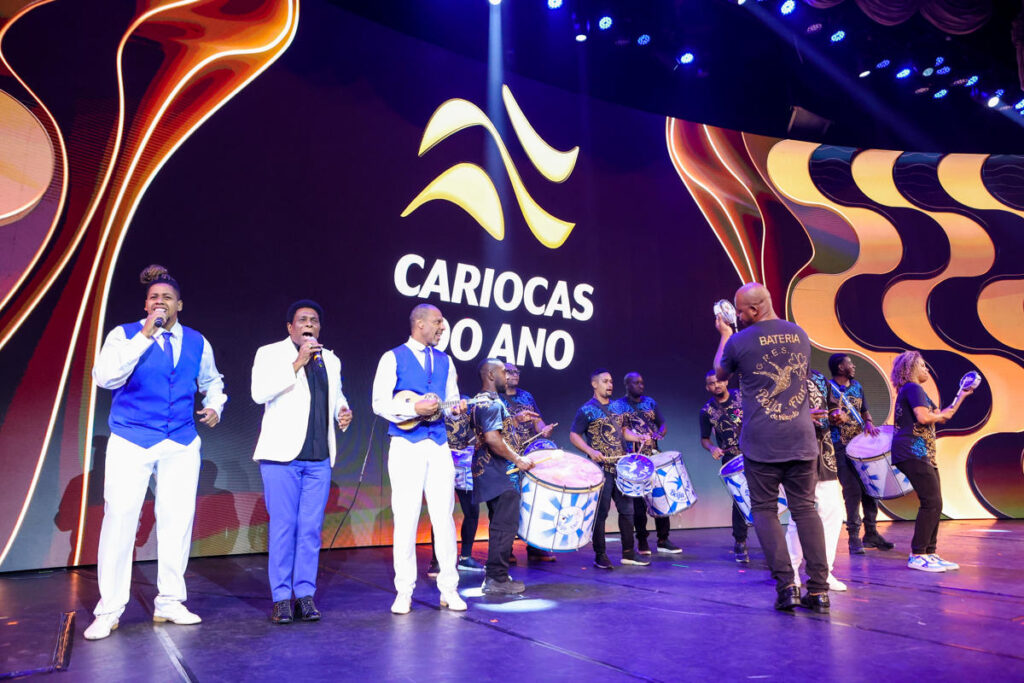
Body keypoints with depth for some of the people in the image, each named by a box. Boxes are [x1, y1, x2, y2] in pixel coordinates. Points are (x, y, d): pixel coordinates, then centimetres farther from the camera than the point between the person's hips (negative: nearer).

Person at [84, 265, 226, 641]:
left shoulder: (197, 342, 9)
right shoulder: (124, 335, 0)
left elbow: (212, 381, 25)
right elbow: (104, 377, -17)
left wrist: (215, 405, 6)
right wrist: (144, 337, -20)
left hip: (182, 444, 3)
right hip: (131, 441, -3)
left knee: (177, 519, 4)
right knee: (119, 518, -4)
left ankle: (169, 602, 18)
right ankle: (109, 610, 10)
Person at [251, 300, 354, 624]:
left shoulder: (330, 360, 16)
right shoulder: (270, 353, 2)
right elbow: (259, 393, -14)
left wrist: (343, 411, 7)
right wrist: (298, 363, -18)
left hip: (319, 457, 4)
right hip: (282, 454, -4)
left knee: (311, 528, 5)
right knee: (282, 526, -1)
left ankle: (305, 594, 14)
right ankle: (281, 597, 10)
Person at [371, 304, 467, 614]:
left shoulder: (445, 361, 15)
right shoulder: (393, 358, 0)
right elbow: (379, 403, -6)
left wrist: (456, 407, -6)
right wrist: (414, 408, -19)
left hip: (439, 445, 4)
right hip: (406, 446, -4)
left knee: (444, 516, 3)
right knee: (406, 518, -1)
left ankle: (449, 589, 11)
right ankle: (404, 592, 10)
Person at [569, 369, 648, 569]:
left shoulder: (618, 407, 13)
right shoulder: (586, 410, -6)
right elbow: (574, 435, -6)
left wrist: (639, 438, 4)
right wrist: (591, 451, -19)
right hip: (601, 468, -6)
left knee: (627, 509, 10)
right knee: (601, 512, -1)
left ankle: (628, 553, 21)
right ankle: (600, 555, 11)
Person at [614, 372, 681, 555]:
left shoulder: (650, 403, 12)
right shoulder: (619, 406, -1)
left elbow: (663, 424, 13)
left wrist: (659, 433, -9)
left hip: (654, 457, 4)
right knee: (638, 502, 0)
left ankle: (663, 540, 12)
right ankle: (642, 542, 11)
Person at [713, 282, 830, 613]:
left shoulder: (739, 342, -8)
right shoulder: (800, 334, 8)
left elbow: (720, 374, 12)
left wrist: (724, 334, 24)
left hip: (761, 443, -4)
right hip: (801, 439, 4)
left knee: (764, 510, 7)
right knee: (805, 508, 10)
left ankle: (786, 586, 1)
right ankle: (819, 589, 8)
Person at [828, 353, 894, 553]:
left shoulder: (857, 386, 14)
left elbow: (865, 411, 20)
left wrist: (869, 423, -1)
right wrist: (833, 419, -27)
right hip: (841, 447, -6)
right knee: (852, 490, -9)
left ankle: (871, 533, 20)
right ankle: (854, 537, -1)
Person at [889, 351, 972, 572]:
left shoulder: (916, 390, 25)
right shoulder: (912, 388, -6)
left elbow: (941, 417, 30)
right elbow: (923, 417, -20)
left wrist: (961, 395, 32)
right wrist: (941, 415, 0)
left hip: (923, 454, 11)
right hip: (912, 452, -11)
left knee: (934, 504, 9)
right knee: (931, 502, -14)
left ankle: (929, 553, 13)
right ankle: (917, 555, -12)